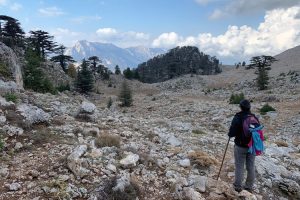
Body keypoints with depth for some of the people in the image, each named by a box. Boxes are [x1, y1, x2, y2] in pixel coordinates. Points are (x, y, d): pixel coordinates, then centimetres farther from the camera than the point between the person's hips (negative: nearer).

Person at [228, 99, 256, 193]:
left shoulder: (238, 117, -17)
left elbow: (232, 133, -19)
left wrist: (230, 134, 2)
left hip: (240, 146, -5)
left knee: (239, 166, 6)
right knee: (251, 167, 14)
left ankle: (238, 186, 16)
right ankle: (249, 187, 25)